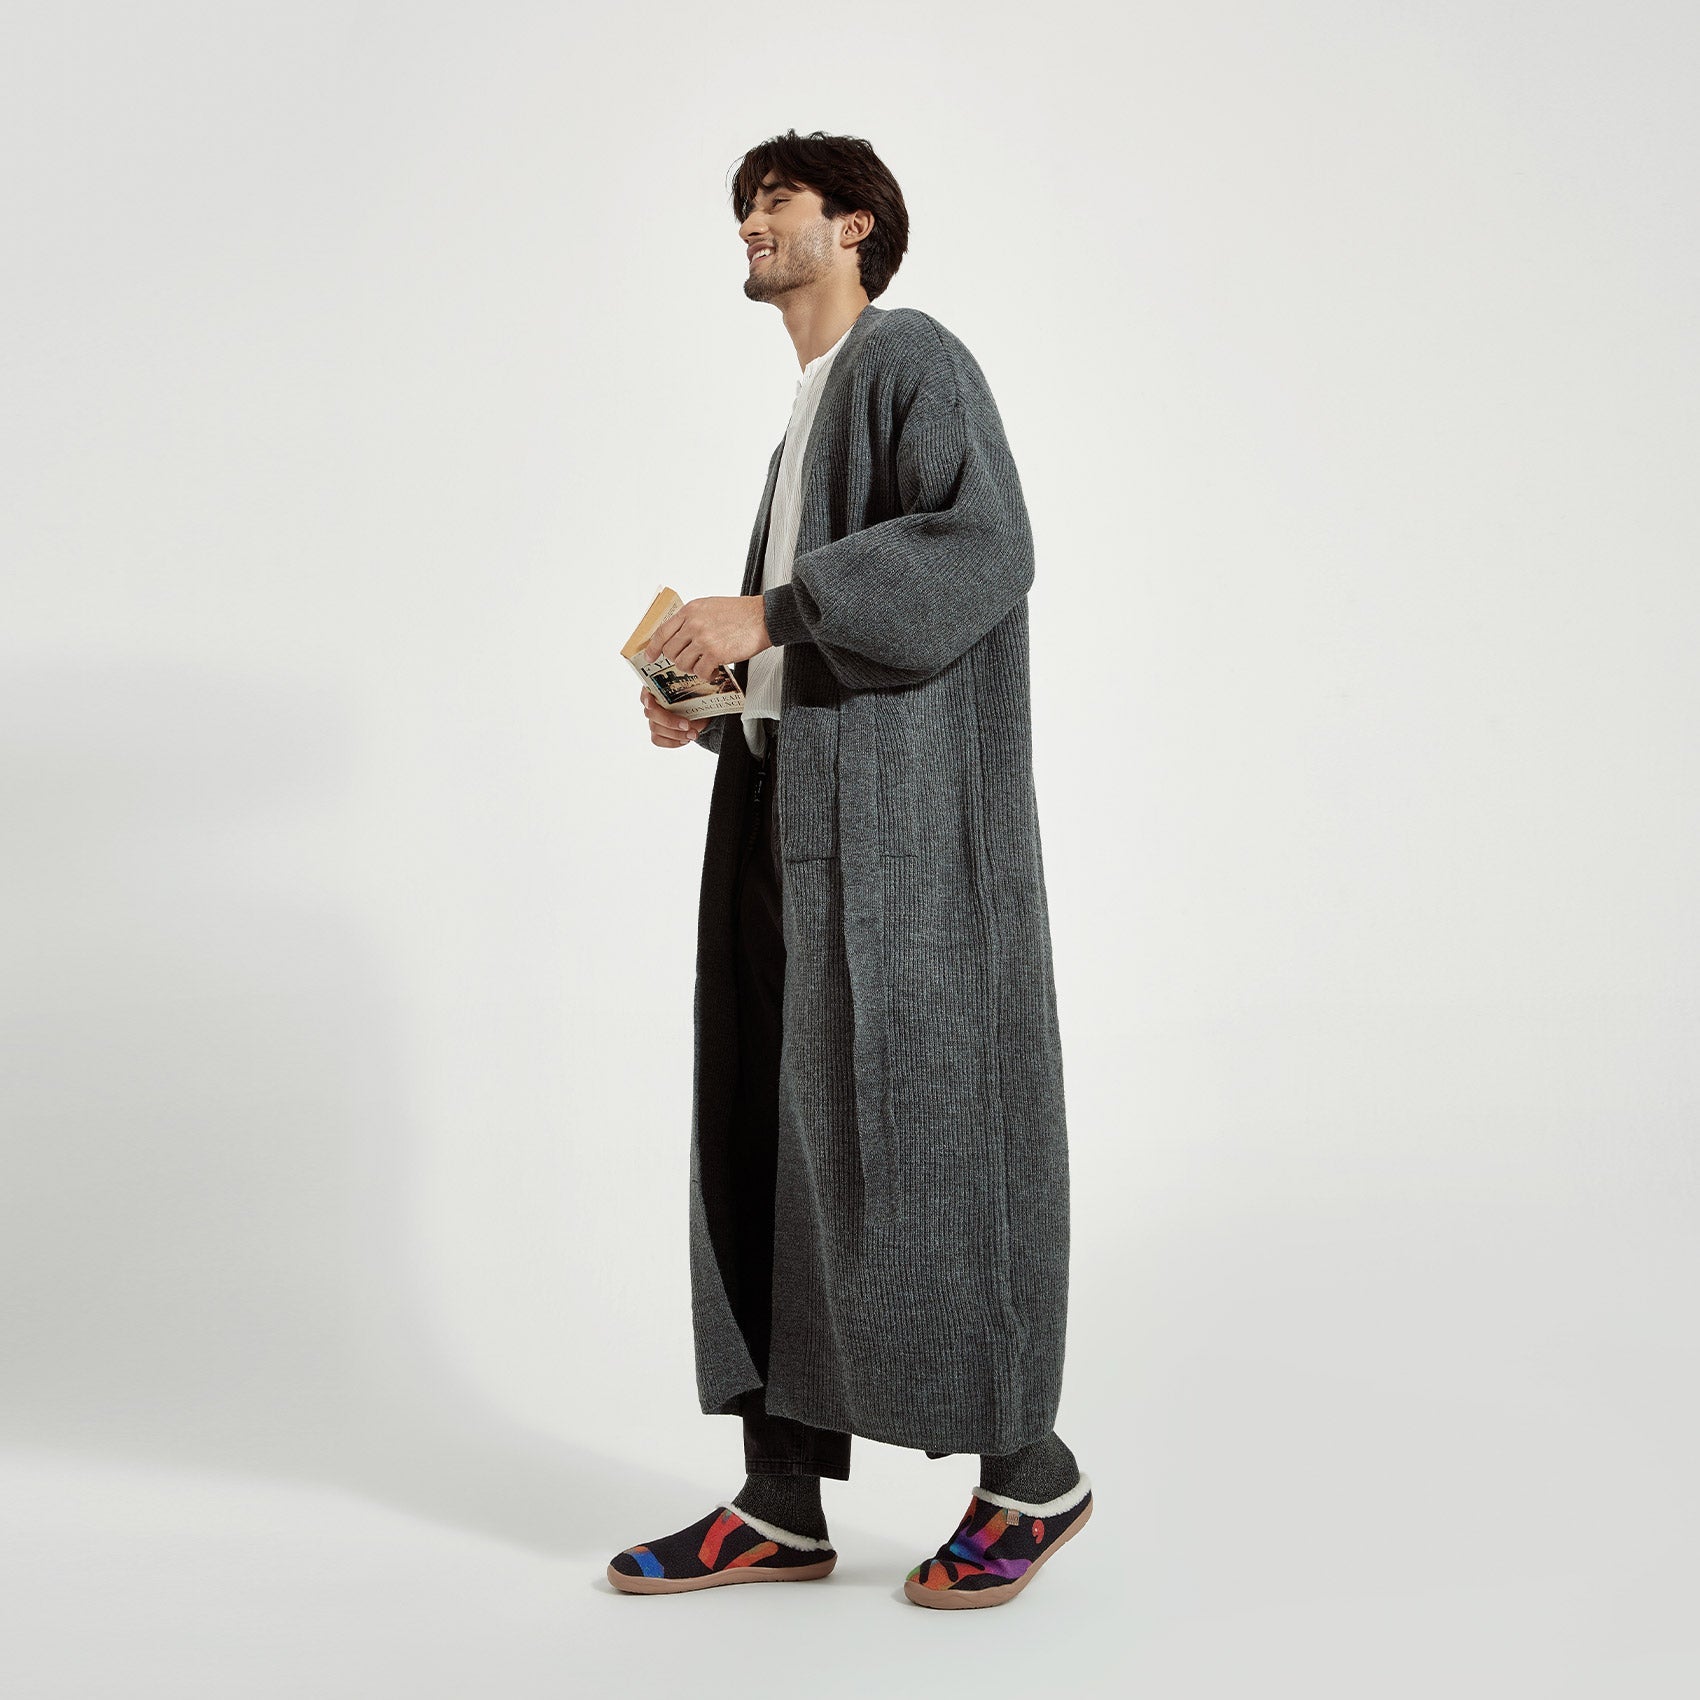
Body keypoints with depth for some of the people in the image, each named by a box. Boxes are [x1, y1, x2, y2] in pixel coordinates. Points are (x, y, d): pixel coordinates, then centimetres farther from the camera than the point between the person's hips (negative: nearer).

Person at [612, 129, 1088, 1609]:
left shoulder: (911, 355, -2)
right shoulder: (807, 423, 26)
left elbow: (984, 546, -19)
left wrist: (764, 611, -21)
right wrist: (708, 701, 9)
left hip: (901, 821, -9)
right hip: (789, 818, 9)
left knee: (916, 1135, -5)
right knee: (774, 1138, 5)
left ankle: (1028, 1472, 11)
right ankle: (784, 1503, 11)